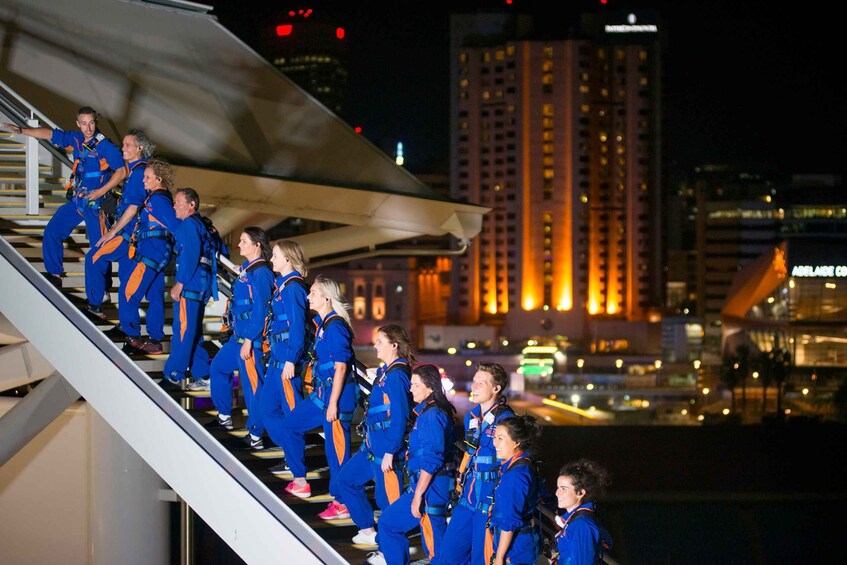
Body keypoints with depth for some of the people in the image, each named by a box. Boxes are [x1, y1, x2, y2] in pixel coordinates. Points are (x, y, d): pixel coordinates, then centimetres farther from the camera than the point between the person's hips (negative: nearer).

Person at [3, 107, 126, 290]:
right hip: (76, 200, 7)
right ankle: (54, 275, 21)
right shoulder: (76, 139, 4)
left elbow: (121, 171, -17)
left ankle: (104, 286, 10)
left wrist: (101, 191, -19)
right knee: (52, 232, 10)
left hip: (95, 203, -7)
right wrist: (21, 131, 1)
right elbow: (49, 134, 9)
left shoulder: (105, 145, -15)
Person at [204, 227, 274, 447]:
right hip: (238, 334, 11)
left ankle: (256, 437, 4)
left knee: (252, 384, -4)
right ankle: (224, 417, 38)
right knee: (219, 367, 23)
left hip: (251, 337, -11)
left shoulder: (260, 273, -19)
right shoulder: (246, 268, 9)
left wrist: (248, 341, -21)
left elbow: (260, 311, -21)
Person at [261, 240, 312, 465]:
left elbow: (297, 326, -20)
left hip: (287, 359, -10)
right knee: (268, 406, 14)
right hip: (277, 357, 10)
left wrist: (291, 360, -22)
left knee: (292, 411, -1)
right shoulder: (283, 284, 13)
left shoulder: (292, 287, -15)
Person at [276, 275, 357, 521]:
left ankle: (342, 503, 5)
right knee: (289, 426, 16)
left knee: (336, 448, -4)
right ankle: (300, 482, 24)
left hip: (337, 394, -10)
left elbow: (340, 367, -19)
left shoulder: (335, 326, -17)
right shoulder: (323, 323, 12)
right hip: (321, 392, 10)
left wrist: (333, 403, -21)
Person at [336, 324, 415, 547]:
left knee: (387, 499, -2)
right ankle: (368, 530, 28)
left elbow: (399, 417, -23)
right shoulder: (385, 372, 10)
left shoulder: (396, 376, -19)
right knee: (347, 479, 19)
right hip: (372, 445, 11)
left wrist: (390, 452, -23)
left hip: (387, 449, -11)